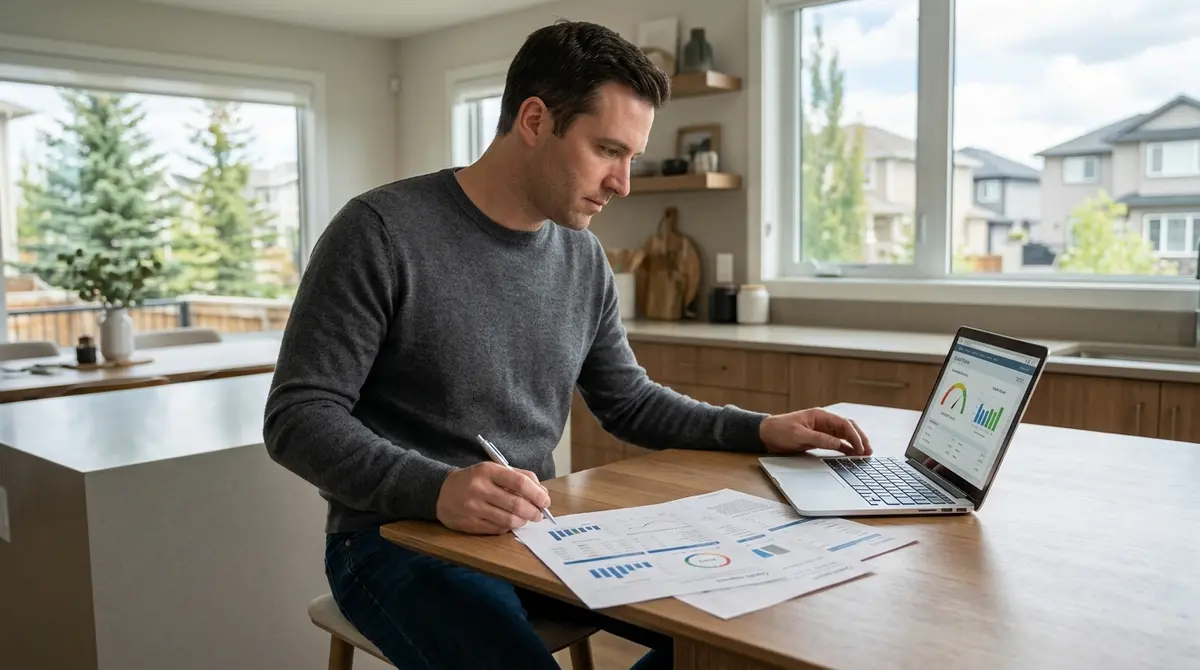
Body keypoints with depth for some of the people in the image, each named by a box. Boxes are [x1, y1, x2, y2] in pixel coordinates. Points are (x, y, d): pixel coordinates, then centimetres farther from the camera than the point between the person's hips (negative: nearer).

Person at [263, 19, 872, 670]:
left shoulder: (584, 258, 4)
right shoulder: (381, 231, -16)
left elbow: (628, 401, 14)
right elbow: (299, 417, -18)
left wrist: (760, 430, 1)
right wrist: (434, 488, -35)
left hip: (535, 527, 6)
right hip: (398, 536, -6)